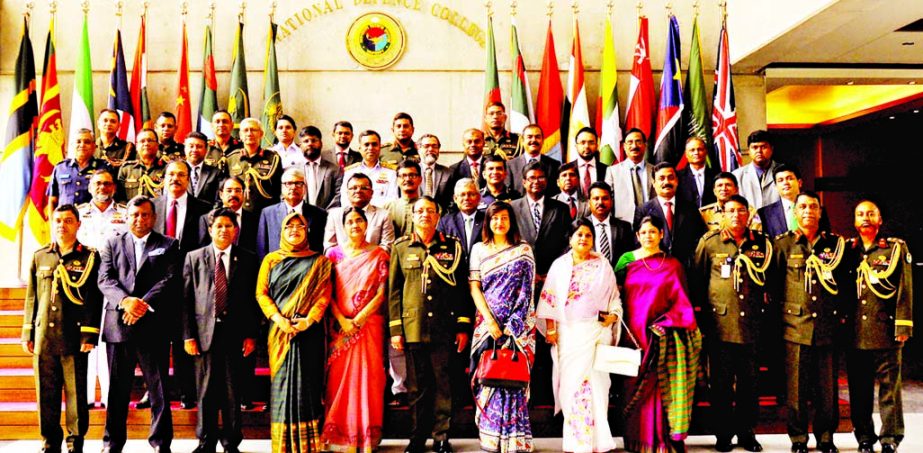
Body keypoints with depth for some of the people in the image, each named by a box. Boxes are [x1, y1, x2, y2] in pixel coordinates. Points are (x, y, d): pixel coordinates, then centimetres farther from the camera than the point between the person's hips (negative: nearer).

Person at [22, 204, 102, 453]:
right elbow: (31, 298, 15)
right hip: (44, 337, 3)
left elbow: (94, 299, -3)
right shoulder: (40, 257, 13)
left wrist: (89, 335, -9)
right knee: (46, 394, 7)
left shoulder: (89, 257, 2)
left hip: (74, 338, -3)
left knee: (76, 393, 2)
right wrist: (27, 334, 11)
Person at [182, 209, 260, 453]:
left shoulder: (248, 259, 7)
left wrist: (251, 335, -1)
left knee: (233, 392, 6)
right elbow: (186, 299, 4)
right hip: (205, 333, 0)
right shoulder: (194, 257, 8)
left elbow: (254, 300, 5)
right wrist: (188, 335, -3)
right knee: (206, 392, 5)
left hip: (236, 334, 0)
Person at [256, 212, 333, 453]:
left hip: (309, 330, -1)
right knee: (282, 382, 0)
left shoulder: (318, 261, 10)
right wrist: (278, 318, -11)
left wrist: (310, 319, -15)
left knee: (307, 382, -3)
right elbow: (261, 293, 5)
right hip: (280, 331, 1)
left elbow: (325, 293, 0)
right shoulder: (271, 260, 12)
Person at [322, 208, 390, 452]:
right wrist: (342, 321, -11)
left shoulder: (379, 255, 4)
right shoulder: (334, 254, 7)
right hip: (340, 326, 1)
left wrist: (358, 320, -11)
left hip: (369, 324, -1)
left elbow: (382, 293, -3)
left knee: (368, 377, -1)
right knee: (340, 377, 1)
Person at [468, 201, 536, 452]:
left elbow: (526, 290, 0)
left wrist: (513, 325, -9)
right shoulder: (479, 250, 11)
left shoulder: (523, 250, 6)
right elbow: (474, 287, 4)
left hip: (517, 324, -1)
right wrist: (489, 320, -8)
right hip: (487, 322, 2)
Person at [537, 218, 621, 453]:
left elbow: (614, 295, 9)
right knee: (570, 382, 0)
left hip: (596, 332, -1)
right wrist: (550, 328, -1)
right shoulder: (559, 265, 8)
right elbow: (549, 297, 6)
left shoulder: (603, 264, 6)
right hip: (567, 333, 1)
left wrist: (613, 315, -9)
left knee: (593, 381, -3)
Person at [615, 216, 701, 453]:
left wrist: (687, 326, -9)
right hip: (633, 333, 1)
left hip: (663, 336, -1)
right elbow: (615, 294, 6)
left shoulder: (673, 264, 7)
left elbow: (681, 300, 4)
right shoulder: (626, 260, 8)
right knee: (636, 387, 4)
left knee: (662, 387, -2)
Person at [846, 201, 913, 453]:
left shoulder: (896, 248, 3)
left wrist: (903, 326, -7)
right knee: (859, 389, 8)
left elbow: (905, 289, -1)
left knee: (889, 386, 1)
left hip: (886, 330, -3)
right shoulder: (848, 249, 11)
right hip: (855, 333, 3)